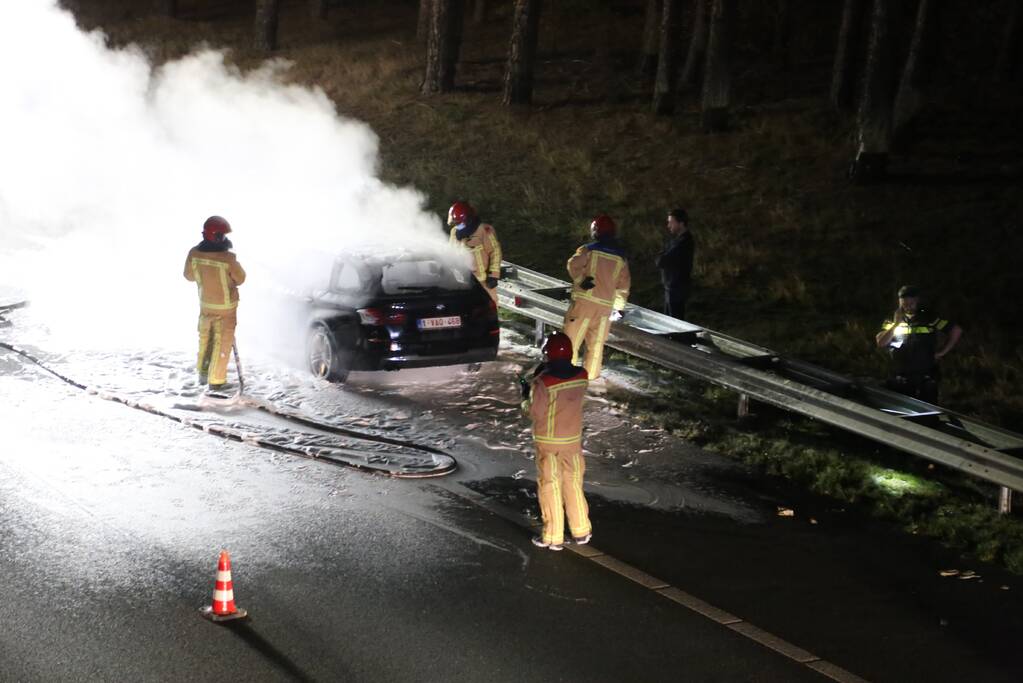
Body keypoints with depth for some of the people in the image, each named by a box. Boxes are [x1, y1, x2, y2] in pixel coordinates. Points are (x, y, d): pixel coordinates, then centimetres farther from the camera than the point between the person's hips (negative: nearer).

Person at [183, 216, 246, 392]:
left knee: (206, 337, 24)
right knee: (222, 342, 9)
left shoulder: (194, 254, -15)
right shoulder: (227, 258, -28)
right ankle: (216, 381, 14)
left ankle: (203, 372, 36)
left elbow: (189, 275, 1)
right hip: (225, 306, -4)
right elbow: (240, 279, -11)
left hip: (205, 303, 4)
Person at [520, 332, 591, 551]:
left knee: (550, 486, 5)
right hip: (573, 439, 4)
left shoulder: (544, 382, -22)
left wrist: (527, 395, 3)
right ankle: (581, 531, 24)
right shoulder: (581, 376, -7)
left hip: (548, 442, -4)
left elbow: (536, 412, -17)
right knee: (574, 484, 17)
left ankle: (553, 537, 9)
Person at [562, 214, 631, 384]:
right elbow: (624, 284, 13)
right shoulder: (621, 256, 10)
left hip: (584, 301, -4)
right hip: (606, 304, 4)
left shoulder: (589, 250, -3)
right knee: (596, 342, 12)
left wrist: (580, 280, -11)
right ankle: (591, 374, 16)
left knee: (572, 337, 4)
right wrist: (619, 307, 19)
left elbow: (573, 264, -18)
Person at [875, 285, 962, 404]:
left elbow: (956, 331, 3)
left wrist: (942, 352, 0)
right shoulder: (892, 321, 7)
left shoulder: (929, 318, 2)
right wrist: (896, 323, -13)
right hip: (900, 381, 1)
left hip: (926, 381, -1)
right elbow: (881, 343, -6)